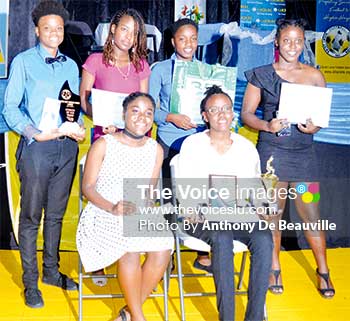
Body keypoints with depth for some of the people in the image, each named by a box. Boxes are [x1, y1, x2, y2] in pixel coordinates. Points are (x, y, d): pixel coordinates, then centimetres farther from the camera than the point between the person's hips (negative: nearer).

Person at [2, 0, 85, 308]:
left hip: (67, 146, 5)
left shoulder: (71, 66, 14)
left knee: (56, 213, 14)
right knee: (31, 216, 1)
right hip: (37, 146, -4)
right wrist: (34, 133, -16)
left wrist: (78, 128, -4)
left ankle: (51, 271, 29)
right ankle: (30, 282, 11)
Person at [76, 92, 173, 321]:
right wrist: (113, 208, -20)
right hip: (104, 214, -3)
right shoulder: (103, 145, 0)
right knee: (130, 250, -32)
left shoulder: (156, 149, 11)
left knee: (163, 249, -26)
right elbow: (88, 187, -3)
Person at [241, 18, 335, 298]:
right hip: (272, 150, -1)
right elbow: (247, 113, 2)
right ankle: (274, 270, 23)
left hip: (304, 152, 1)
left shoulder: (314, 75, 6)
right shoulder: (261, 75, 3)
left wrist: (315, 126, -12)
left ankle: (324, 272, 18)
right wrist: (267, 125, -16)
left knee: (311, 215, 1)